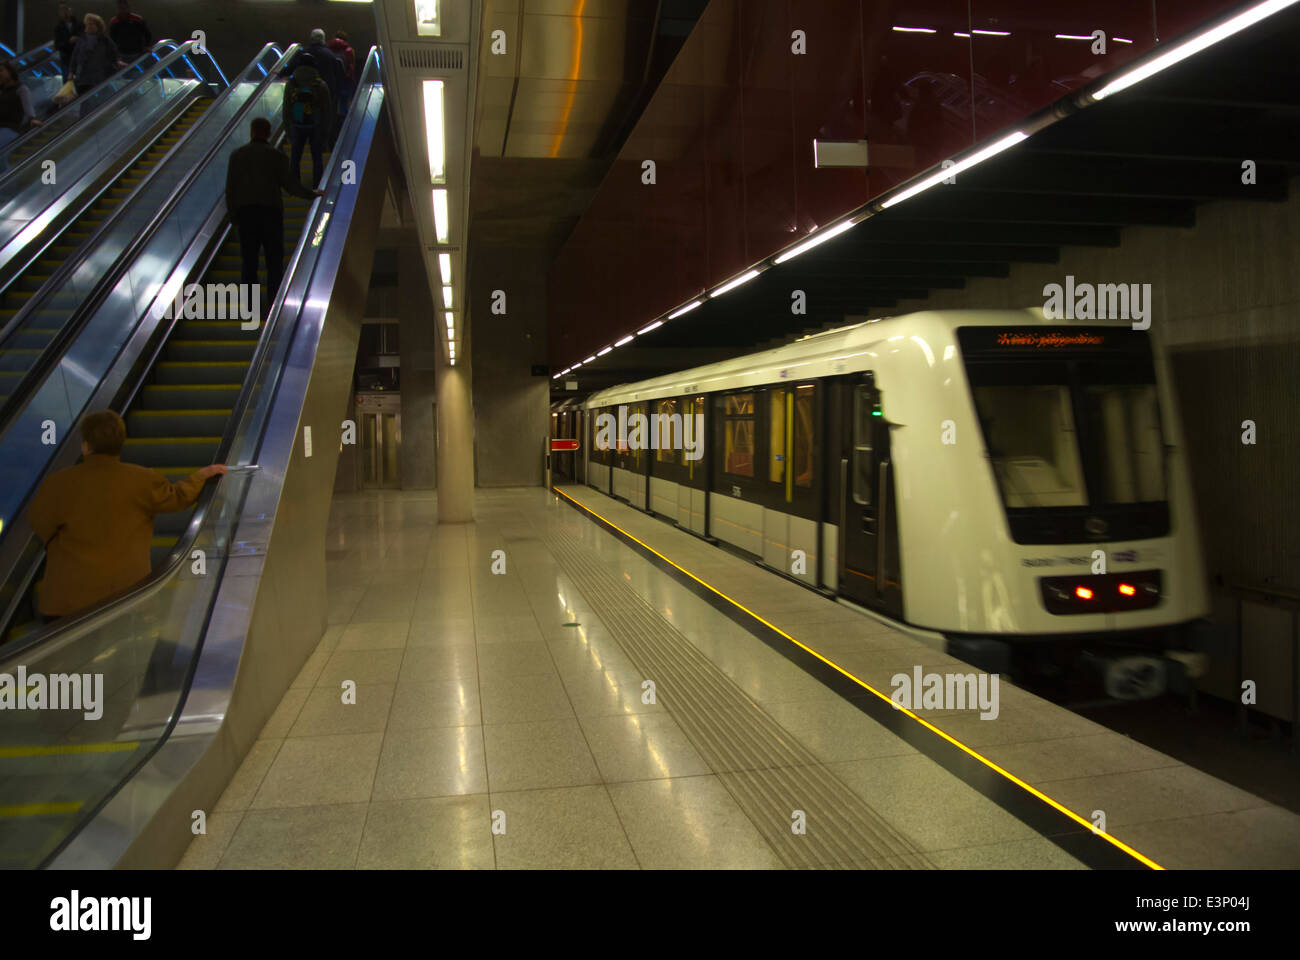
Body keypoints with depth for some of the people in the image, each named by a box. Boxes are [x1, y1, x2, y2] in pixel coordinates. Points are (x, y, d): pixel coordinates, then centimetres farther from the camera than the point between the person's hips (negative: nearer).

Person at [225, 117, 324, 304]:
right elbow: (291, 185, -6)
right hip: (270, 212, -2)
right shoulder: (276, 156, -5)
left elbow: (230, 189, 2)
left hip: (245, 213, 2)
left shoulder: (237, 156, 2)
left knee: (249, 262, 8)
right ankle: (273, 304, 7)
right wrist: (312, 194, 10)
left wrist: (233, 215, 12)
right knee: (274, 262, 6)